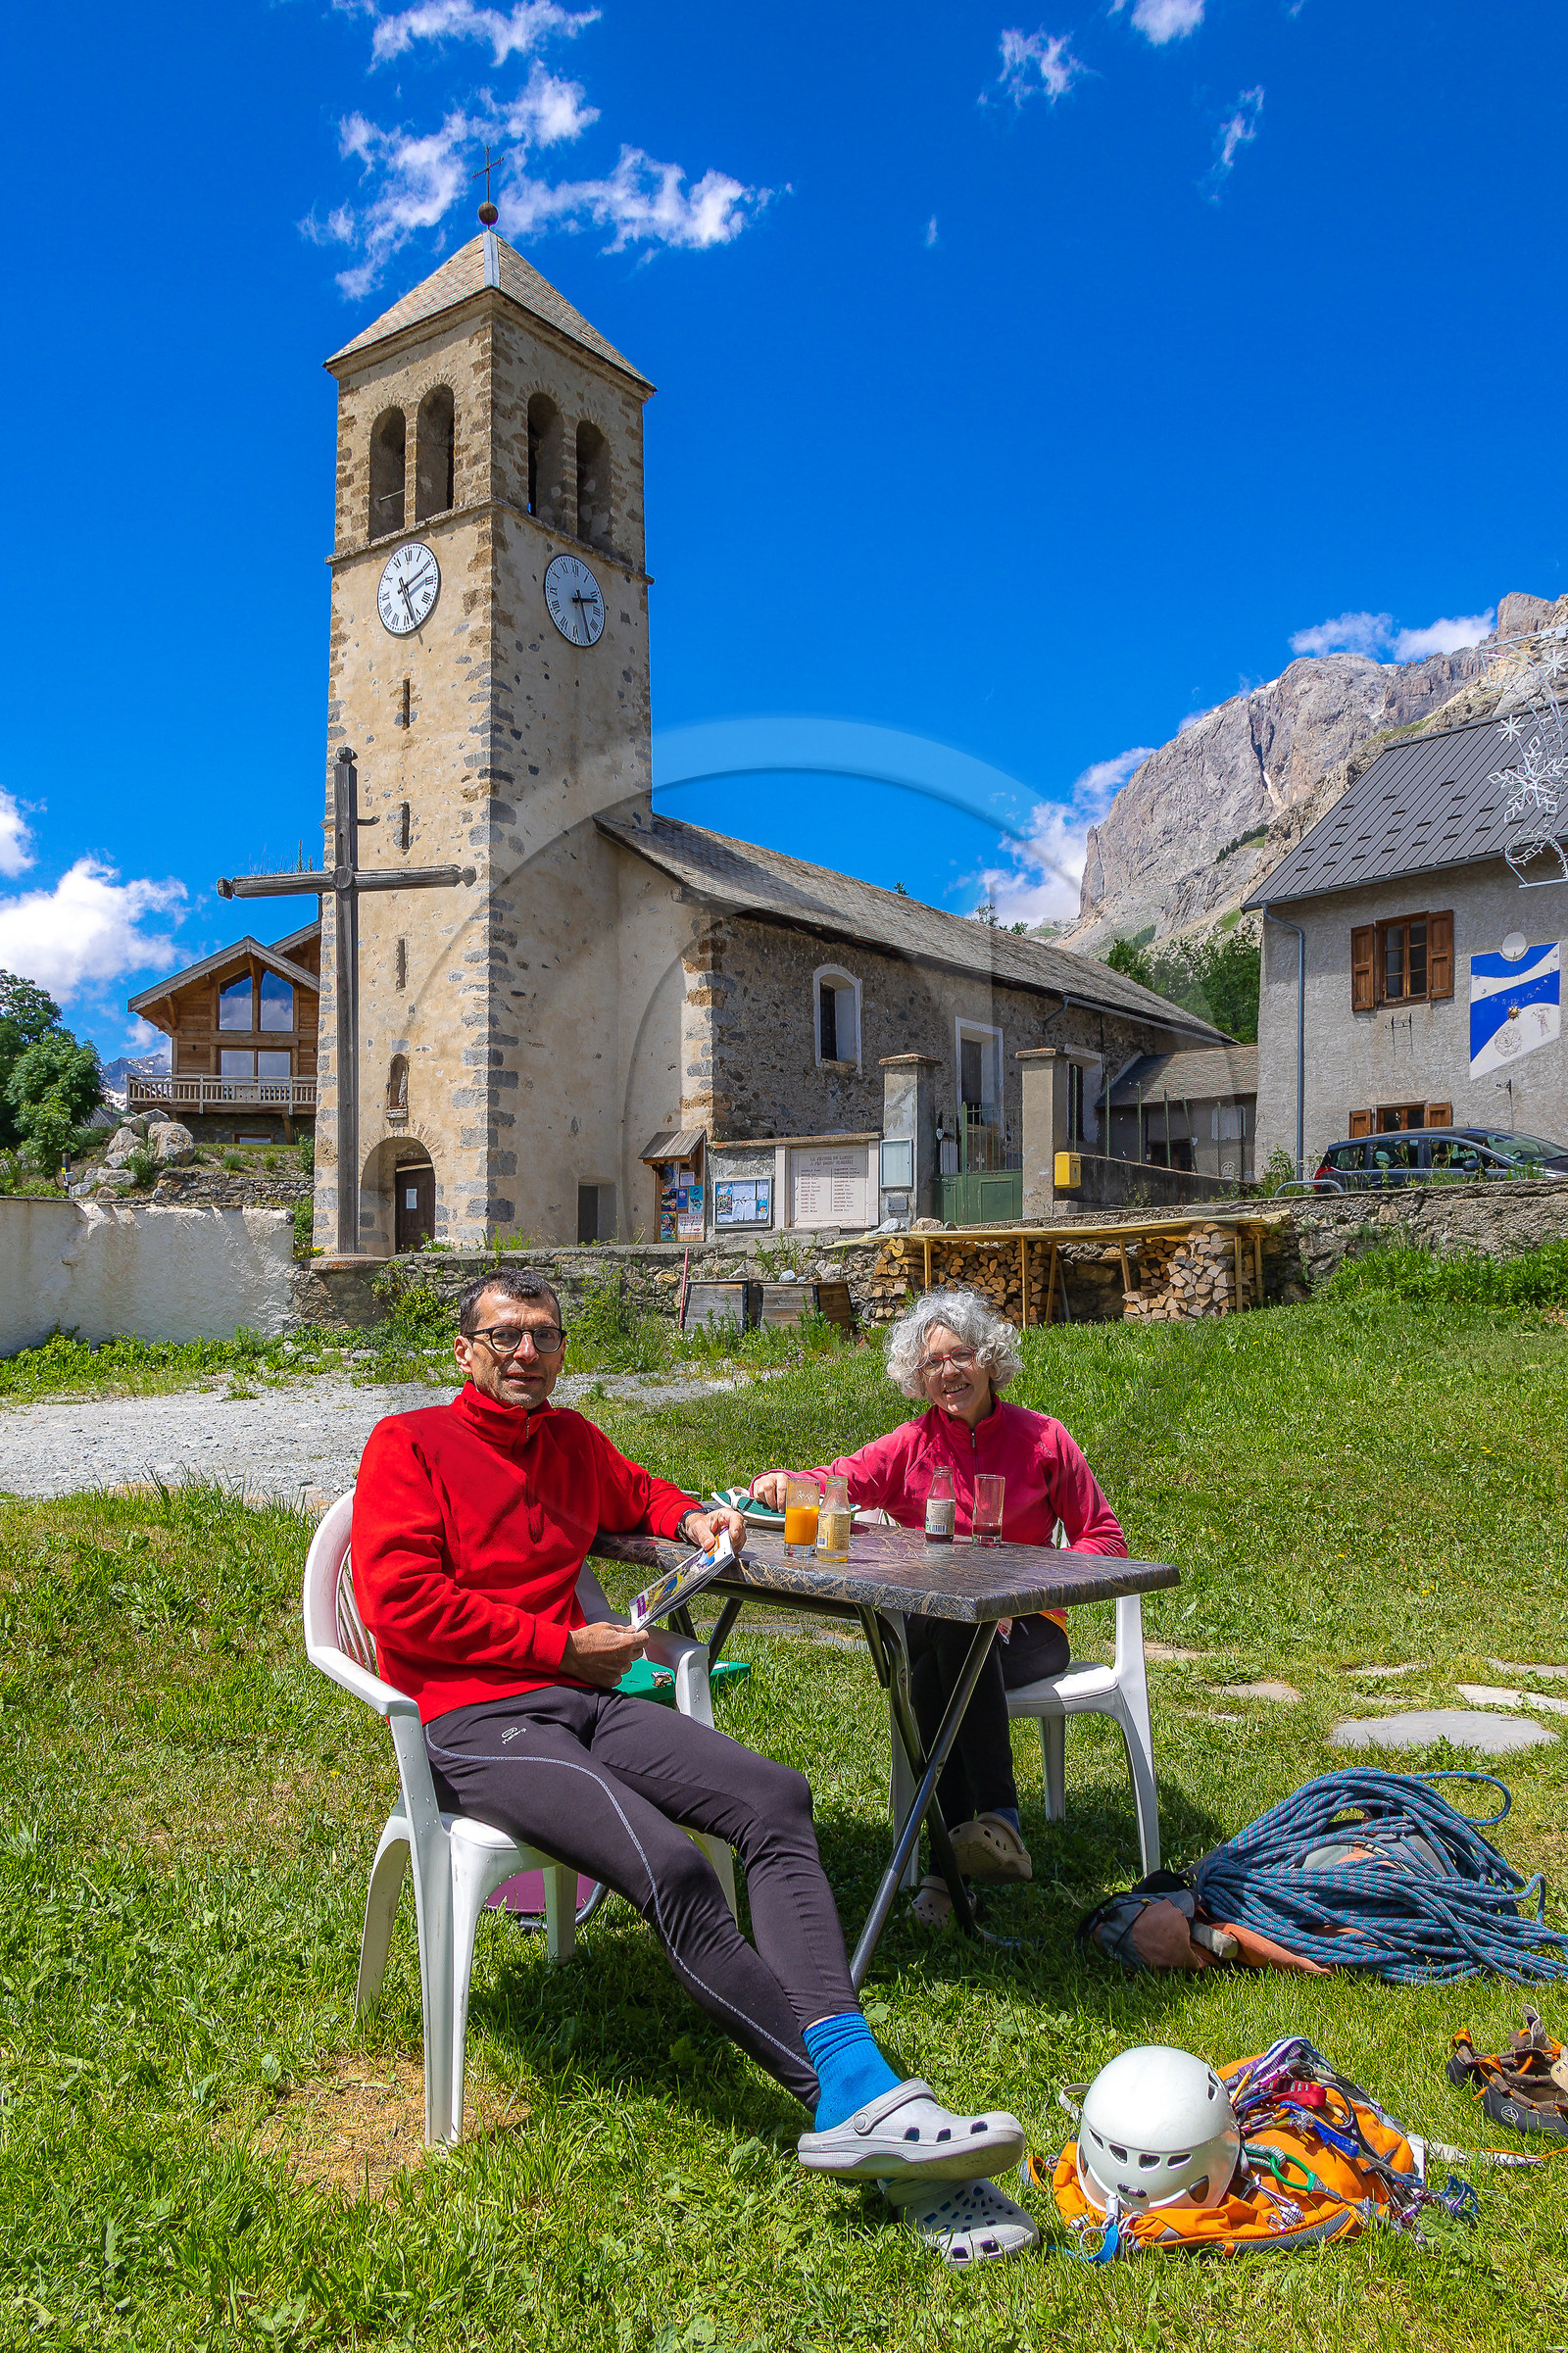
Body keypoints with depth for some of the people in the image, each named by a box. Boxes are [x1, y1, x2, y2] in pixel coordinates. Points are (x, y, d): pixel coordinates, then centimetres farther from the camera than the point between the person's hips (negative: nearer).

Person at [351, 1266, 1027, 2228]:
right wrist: (561, 1646, -8)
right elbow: (401, 1602, -8)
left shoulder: (571, 1441, 21)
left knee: (776, 1797, -21)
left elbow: (638, 1492, 42)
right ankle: (847, 2096, -29)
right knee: (671, 1865, -31)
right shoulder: (409, 1444, 3)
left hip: (584, 1697, 6)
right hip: (474, 1722, -6)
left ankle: (853, 2074, -33)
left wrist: (691, 1518, 17)